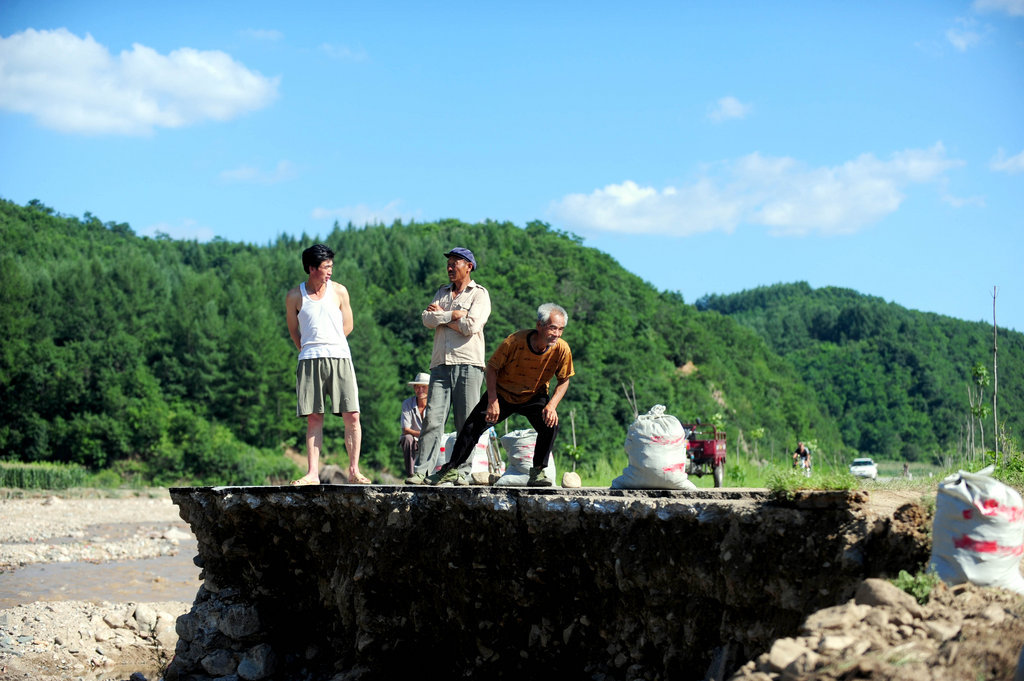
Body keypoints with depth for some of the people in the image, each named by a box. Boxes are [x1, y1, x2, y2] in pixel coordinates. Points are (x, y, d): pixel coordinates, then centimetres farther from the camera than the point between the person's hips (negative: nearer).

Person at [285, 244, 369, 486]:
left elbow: (347, 326, 13)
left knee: (352, 416, -6)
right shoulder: (295, 296, 5)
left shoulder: (339, 291, 7)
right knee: (313, 418, -1)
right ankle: (312, 473, 0)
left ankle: (354, 470, 0)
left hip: (339, 358, 0)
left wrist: (327, 345, 9)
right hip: (309, 361, 0)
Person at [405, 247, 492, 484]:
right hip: (441, 364, 4)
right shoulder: (442, 292, 23)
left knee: (466, 424, -4)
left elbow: (471, 326, -9)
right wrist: (454, 315, -3)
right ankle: (422, 471, -11)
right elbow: (427, 319, 7)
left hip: (468, 364, -4)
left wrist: (441, 316, 2)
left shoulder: (479, 294, 7)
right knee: (432, 419, -7)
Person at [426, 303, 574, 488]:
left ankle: (538, 472, -9)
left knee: (551, 424, -24)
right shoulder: (514, 341, -29)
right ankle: (451, 471, 4)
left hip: (535, 396, 1)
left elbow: (564, 381, -7)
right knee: (473, 425, -10)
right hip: (503, 392, -1)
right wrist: (492, 401, -20)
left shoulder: (562, 349, -23)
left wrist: (552, 405, -23)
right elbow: (492, 368, -14)